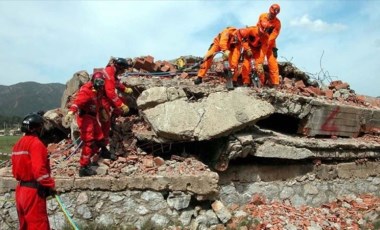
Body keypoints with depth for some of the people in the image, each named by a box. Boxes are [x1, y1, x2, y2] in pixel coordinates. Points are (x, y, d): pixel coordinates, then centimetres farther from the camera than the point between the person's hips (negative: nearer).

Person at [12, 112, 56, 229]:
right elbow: (39, 170, -24)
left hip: (20, 190, 9)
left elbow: (16, 169, 16)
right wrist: (50, 185, -15)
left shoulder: (18, 144, 12)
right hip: (33, 191, -9)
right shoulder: (36, 143, -16)